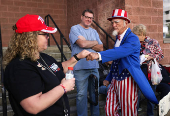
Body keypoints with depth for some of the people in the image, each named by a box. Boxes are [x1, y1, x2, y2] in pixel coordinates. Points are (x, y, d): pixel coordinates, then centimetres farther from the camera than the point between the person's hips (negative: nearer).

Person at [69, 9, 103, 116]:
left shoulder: (94, 32, 15)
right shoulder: (75, 29, -3)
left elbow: (101, 48, 6)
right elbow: (82, 43, -19)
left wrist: (88, 44, -8)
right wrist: (95, 43, -1)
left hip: (94, 66, 6)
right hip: (81, 67, -5)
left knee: (94, 93, 14)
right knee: (82, 94, 1)